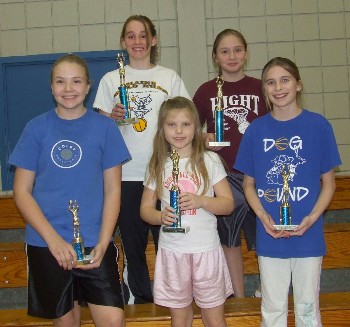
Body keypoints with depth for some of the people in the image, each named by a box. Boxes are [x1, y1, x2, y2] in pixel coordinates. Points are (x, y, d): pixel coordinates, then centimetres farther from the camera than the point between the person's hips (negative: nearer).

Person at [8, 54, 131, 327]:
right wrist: (53, 239, -11)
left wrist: (102, 244, -10)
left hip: (95, 244, 0)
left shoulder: (105, 128, 1)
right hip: (46, 245, 1)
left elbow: (113, 191, 2)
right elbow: (22, 191, 0)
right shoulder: (37, 128, 2)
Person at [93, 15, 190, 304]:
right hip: (126, 174, 1)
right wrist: (112, 117, -11)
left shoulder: (170, 78, 9)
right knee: (133, 240, 6)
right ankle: (142, 298, 22)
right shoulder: (110, 80, 9)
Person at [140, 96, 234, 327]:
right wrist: (161, 217, -15)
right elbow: (145, 208, 6)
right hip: (172, 249, 2)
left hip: (206, 248, -1)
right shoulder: (158, 166, 4)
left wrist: (201, 200, -19)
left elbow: (228, 203, -1)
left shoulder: (210, 160, -1)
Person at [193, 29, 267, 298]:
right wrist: (204, 139, -11)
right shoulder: (206, 91, 2)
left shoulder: (259, 88, 3)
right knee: (229, 240, 9)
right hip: (223, 174, 0)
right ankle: (239, 298, 23)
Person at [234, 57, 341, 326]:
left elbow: (328, 183, -1)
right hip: (269, 236, 1)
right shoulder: (256, 130, 0)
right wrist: (264, 217, -11)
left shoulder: (318, 125, -5)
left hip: (308, 235, -1)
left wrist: (311, 219, -15)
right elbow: (249, 184, 6)